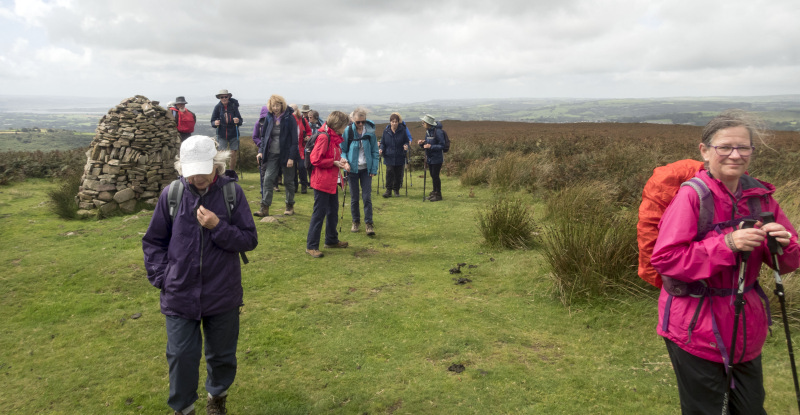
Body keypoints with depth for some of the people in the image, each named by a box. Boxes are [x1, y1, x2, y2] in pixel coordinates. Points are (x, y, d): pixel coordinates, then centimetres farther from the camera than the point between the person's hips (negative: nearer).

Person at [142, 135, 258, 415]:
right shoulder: (172, 194, -6)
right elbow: (153, 242, 5)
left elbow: (250, 240, -7)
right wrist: (162, 277, -3)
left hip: (223, 295, 0)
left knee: (222, 355, 17)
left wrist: (218, 227, -21)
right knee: (181, 356, 8)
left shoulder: (232, 192, -9)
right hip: (180, 295, 0)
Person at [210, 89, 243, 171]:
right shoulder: (218, 107, -1)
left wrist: (238, 121, -24)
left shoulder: (233, 106, -2)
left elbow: (240, 121, -1)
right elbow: (212, 122, 3)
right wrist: (215, 123, -20)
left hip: (233, 135, 0)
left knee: (234, 154, 3)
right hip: (222, 135, 0)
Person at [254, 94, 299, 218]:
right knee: (268, 179, -6)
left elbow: (294, 139, -11)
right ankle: (265, 208, -6)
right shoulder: (269, 118, 4)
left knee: (288, 181, 8)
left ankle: (290, 206, 23)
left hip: (286, 154, -4)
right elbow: (263, 135, 13)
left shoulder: (289, 118, -9)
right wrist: (261, 151, 0)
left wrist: (291, 157, -16)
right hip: (272, 154, 4)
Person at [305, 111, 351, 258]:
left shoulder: (335, 137, 13)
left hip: (333, 182, 10)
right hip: (322, 182, -10)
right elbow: (315, 160, -22)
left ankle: (331, 240, 34)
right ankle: (311, 246, 3)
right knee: (319, 213, -5)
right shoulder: (323, 137, -18)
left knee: (333, 212, 19)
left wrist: (341, 162, 5)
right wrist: (334, 162, -17)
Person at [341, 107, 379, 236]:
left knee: (367, 197, -4)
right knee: (354, 198, 8)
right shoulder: (348, 131, -6)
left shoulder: (370, 132, -3)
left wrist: (374, 169, -2)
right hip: (352, 168, 0)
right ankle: (355, 222, 23)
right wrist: (345, 162, -17)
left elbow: (375, 151, 3)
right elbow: (342, 150, 2)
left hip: (366, 169, 0)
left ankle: (369, 223, 3)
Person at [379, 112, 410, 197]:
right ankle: (388, 190, -2)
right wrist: (381, 149, -9)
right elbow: (383, 143, 10)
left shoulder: (402, 130, 0)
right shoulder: (386, 131, 2)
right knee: (389, 172, -10)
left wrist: (406, 146, -14)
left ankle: (396, 190, 21)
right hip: (389, 156, 0)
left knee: (398, 174, 6)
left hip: (399, 157, 0)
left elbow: (406, 141, 7)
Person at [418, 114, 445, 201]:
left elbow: (442, 146, -17)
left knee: (435, 176, -4)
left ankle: (438, 195, 6)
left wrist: (431, 146, -26)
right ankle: (434, 192, 25)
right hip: (429, 158, 8)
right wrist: (422, 143, -5)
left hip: (437, 159, -8)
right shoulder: (427, 132, 8)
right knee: (432, 176, 14)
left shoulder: (438, 132, -17)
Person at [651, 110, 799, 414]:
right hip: (697, 329, -6)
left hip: (746, 328, 6)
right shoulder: (692, 195, -16)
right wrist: (727, 244, -27)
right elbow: (664, 259, -22)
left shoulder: (759, 196, 2)